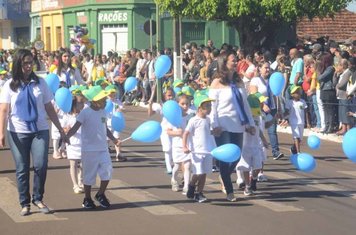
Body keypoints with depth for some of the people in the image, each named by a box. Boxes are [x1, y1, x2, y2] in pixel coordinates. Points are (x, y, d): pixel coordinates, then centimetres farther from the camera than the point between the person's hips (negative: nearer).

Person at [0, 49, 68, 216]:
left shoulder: (40, 83, 4)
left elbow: (49, 108, 8)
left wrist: (60, 129, 8)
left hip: (40, 131, 1)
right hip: (18, 132, -1)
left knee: (41, 165, -10)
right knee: (22, 169, 4)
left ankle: (38, 198, 9)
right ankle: (25, 203, 14)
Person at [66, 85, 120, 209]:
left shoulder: (103, 112, 8)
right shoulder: (85, 112, -12)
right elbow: (75, 128, -16)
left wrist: (113, 139, 11)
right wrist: (65, 137, -29)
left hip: (103, 148, 6)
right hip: (89, 149, -6)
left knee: (107, 170, -3)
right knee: (89, 174, 3)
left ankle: (101, 195, 16)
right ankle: (87, 199, 18)